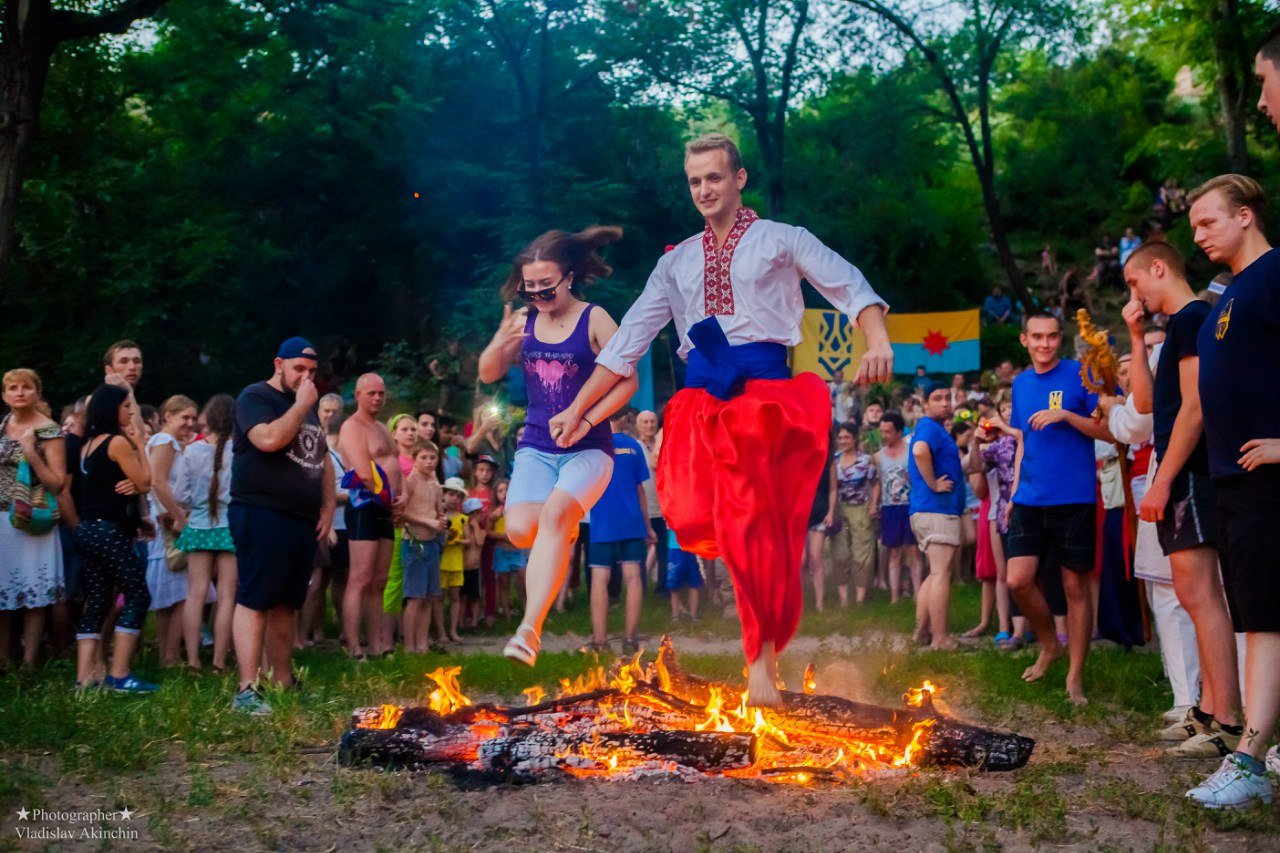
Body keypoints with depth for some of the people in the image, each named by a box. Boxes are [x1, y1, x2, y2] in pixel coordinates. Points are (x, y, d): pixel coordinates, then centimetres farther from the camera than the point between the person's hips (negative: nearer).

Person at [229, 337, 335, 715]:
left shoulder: (308, 407, 21)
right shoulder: (256, 397, -4)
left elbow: (323, 459, 25)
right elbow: (269, 439, -24)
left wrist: (328, 507, 14)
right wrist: (302, 404, -14)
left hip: (304, 520, 8)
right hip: (262, 517, -8)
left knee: (286, 605, 11)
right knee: (254, 601, -9)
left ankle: (283, 683, 17)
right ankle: (247, 690, -11)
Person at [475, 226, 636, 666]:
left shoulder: (594, 319, -6)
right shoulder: (524, 321, 5)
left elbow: (627, 380, -7)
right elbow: (488, 374, 7)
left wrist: (585, 420, -19)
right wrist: (500, 343, -15)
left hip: (587, 449, -4)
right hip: (536, 448, 4)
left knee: (554, 515, -29)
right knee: (520, 530, -18)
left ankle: (530, 628, -32)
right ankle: (564, 536, 19)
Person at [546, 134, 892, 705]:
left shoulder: (779, 240, 11)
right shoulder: (677, 263, 22)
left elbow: (849, 287, -2)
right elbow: (627, 342, 19)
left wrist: (878, 343, -22)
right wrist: (578, 410, 13)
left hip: (765, 385, -3)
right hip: (702, 395, 4)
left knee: (758, 525, -12)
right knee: (692, 514, -15)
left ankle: (762, 659, -3)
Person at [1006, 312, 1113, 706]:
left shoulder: (1080, 375, -4)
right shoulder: (1020, 383, 12)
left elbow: (1109, 431, -6)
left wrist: (1066, 415, -18)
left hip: (1075, 499, -4)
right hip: (1030, 500, 4)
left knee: (1076, 586, 1)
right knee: (1018, 580, -6)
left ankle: (1075, 676, 11)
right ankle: (1049, 644, 20)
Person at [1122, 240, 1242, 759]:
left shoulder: (1193, 317, -10)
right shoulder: (1180, 326, 20)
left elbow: (1194, 407, -18)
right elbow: (1147, 401, 24)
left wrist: (1162, 480, -19)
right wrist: (1137, 339, 15)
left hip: (1190, 473, -11)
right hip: (1181, 477, 11)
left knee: (1197, 592, -14)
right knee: (1198, 594, 11)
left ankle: (1228, 723, -15)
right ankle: (1209, 710, 17)